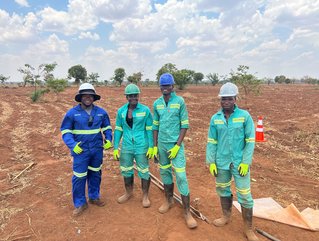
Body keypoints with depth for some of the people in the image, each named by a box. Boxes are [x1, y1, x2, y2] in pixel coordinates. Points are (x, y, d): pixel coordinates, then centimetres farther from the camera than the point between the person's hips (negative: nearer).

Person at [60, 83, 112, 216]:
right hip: (81, 150, -3)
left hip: (97, 150, 3)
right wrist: (72, 145, -16)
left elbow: (107, 127, 13)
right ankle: (80, 204, 20)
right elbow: (65, 131, -3)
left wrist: (108, 140, -2)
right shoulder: (72, 113, -8)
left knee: (95, 174, 17)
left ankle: (94, 197, 37)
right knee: (79, 177, 2)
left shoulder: (101, 112, 0)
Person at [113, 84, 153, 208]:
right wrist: (115, 148, 3)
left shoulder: (145, 110, -8)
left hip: (141, 147, -3)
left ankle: (145, 196, 27)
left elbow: (150, 129, -5)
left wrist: (151, 147, -8)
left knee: (144, 171, 7)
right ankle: (128, 193, 40)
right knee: (126, 171, 17)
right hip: (126, 146, 3)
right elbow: (118, 130, 5)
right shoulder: (121, 111, 0)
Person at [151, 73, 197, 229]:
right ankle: (169, 200, 36)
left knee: (181, 176, -5)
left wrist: (177, 146, -13)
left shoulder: (180, 101, -7)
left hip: (175, 144, -4)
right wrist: (155, 147, 6)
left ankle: (187, 212, 6)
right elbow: (155, 126, 10)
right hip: (162, 144, 4)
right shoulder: (156, 104, 5)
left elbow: (184, 126, -7)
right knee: (165, 172, 15)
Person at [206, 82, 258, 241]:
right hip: (221, 162, 3)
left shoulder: (245, 116, -7)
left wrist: (245, 162, -11)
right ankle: (226, 216, 43)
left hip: (239, 162, -3)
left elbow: (250, 141, -6)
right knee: (223, 190, 19)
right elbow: (211, 142, 3)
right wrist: (211, 162, -2)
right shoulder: (215, 118, 0)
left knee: (245, 196, 5)